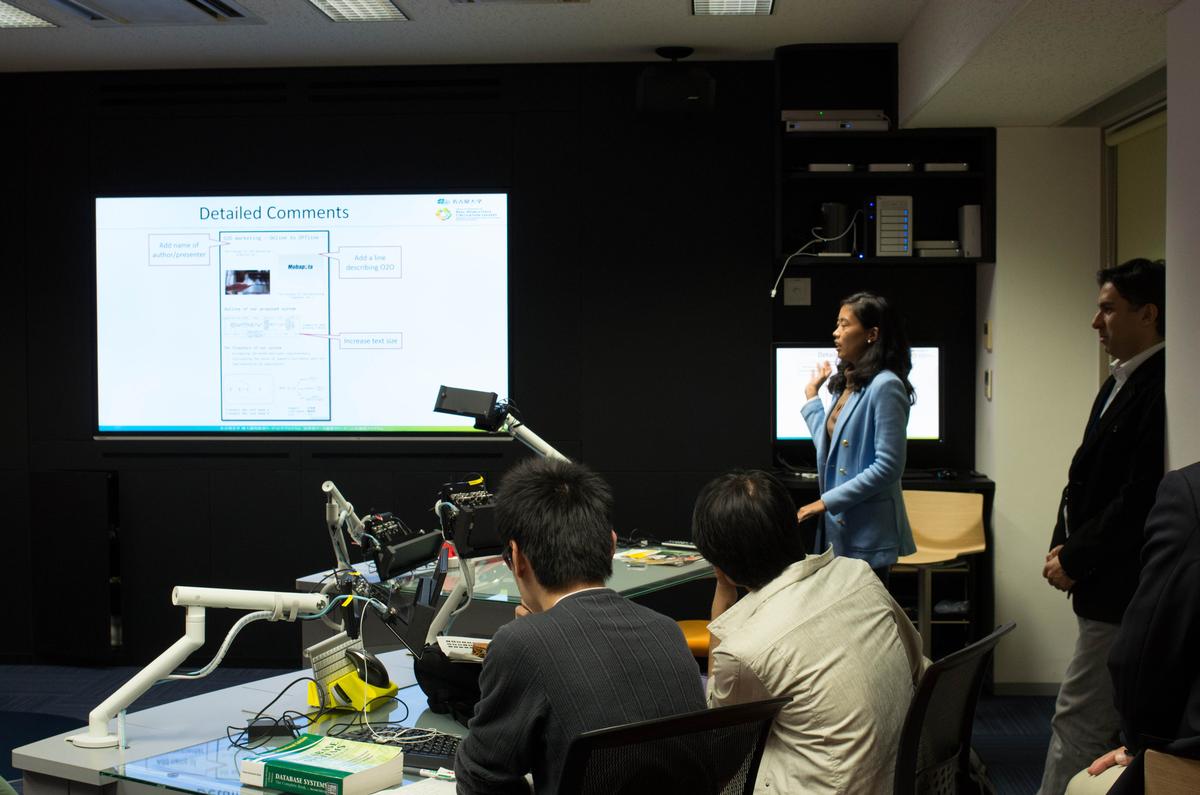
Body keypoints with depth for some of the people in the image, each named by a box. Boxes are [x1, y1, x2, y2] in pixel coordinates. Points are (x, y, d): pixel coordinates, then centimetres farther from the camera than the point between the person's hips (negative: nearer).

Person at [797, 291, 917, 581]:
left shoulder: (885, 386, -15)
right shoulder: (846, 385, 13)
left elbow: (888, 467, -19)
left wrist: (827, 502, -18)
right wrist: (812, 395, 24)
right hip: (837, 528, 8)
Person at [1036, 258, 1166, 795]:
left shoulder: (1161, 388, -19)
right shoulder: (1119, 383, 14)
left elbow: (1141, 500, -23)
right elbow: (1086, 474, 18)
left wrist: (1074, 560, -14)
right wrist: (1063, 544, 5)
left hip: (1123, 590, -10)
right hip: (1107, 587, 10)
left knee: (1078, 719, -5)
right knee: (1120, 722, 17)